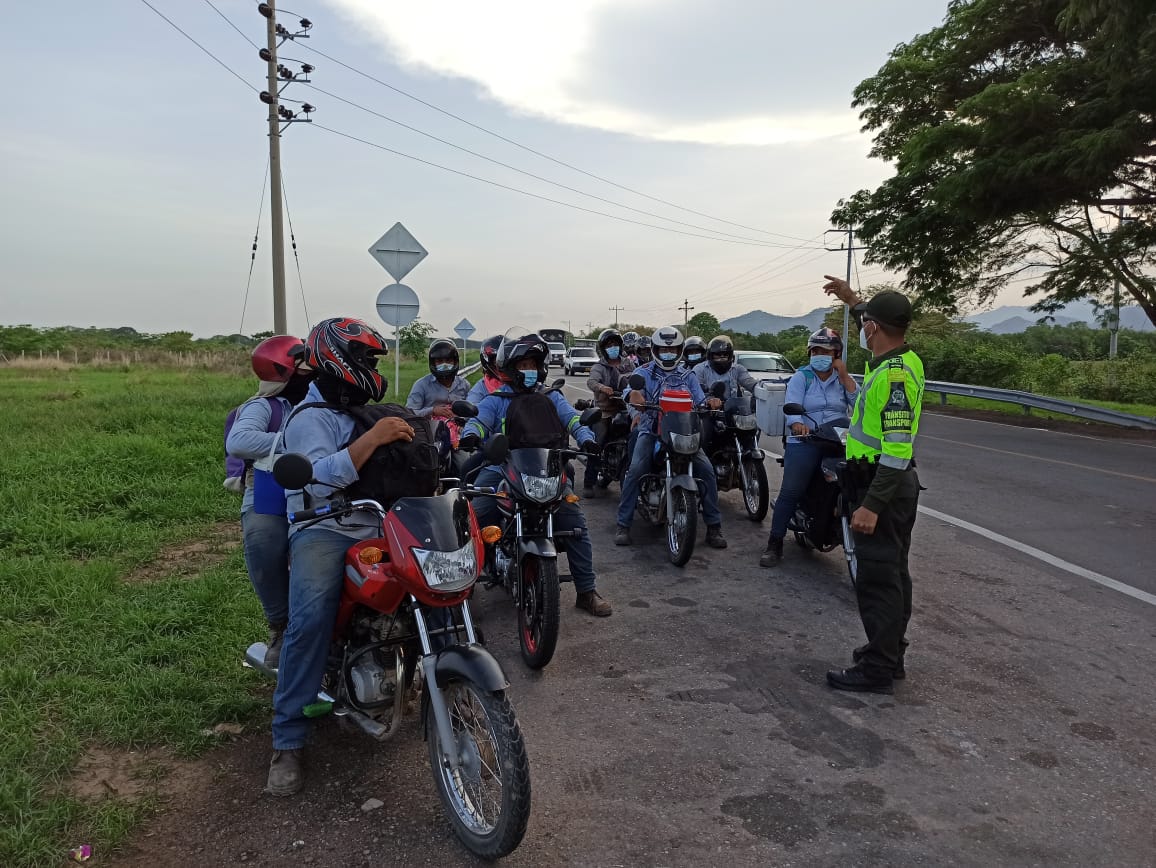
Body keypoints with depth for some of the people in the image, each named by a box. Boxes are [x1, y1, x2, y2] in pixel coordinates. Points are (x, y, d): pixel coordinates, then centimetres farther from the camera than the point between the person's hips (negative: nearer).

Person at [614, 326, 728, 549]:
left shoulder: (688, 376, 17)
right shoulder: (644, 372, 9)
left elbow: (700, 401, 5)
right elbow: (632, 388, -12)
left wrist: (710, 402, -20)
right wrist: (633, 393, -38)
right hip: (651, 430, -2)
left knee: (707, 470, -17)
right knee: (636, 470, -26)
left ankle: (714, 526, -5)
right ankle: (623, 524, -16)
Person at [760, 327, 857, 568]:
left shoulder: (842, 378, 15)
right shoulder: (800, 377, 6)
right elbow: (791, 405, -11)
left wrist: (844, 376, -6)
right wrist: (797, 424, -33)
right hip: (805, 442, -3)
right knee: (790, 491, -13)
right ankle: (775, 544, -7)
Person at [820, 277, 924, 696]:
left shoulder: (894, 374, -23)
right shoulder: (901, 356, 6)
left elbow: (898, 450, -27)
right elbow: (881, 327, 34)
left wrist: (871, 505, -29)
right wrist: (853, 299, 36)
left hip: (884, 486, -11)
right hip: (894, 484, 11)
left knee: (877, 579, -4)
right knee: (892, 573, 18)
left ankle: (877, 669, 4)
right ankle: (890, 654, 31)